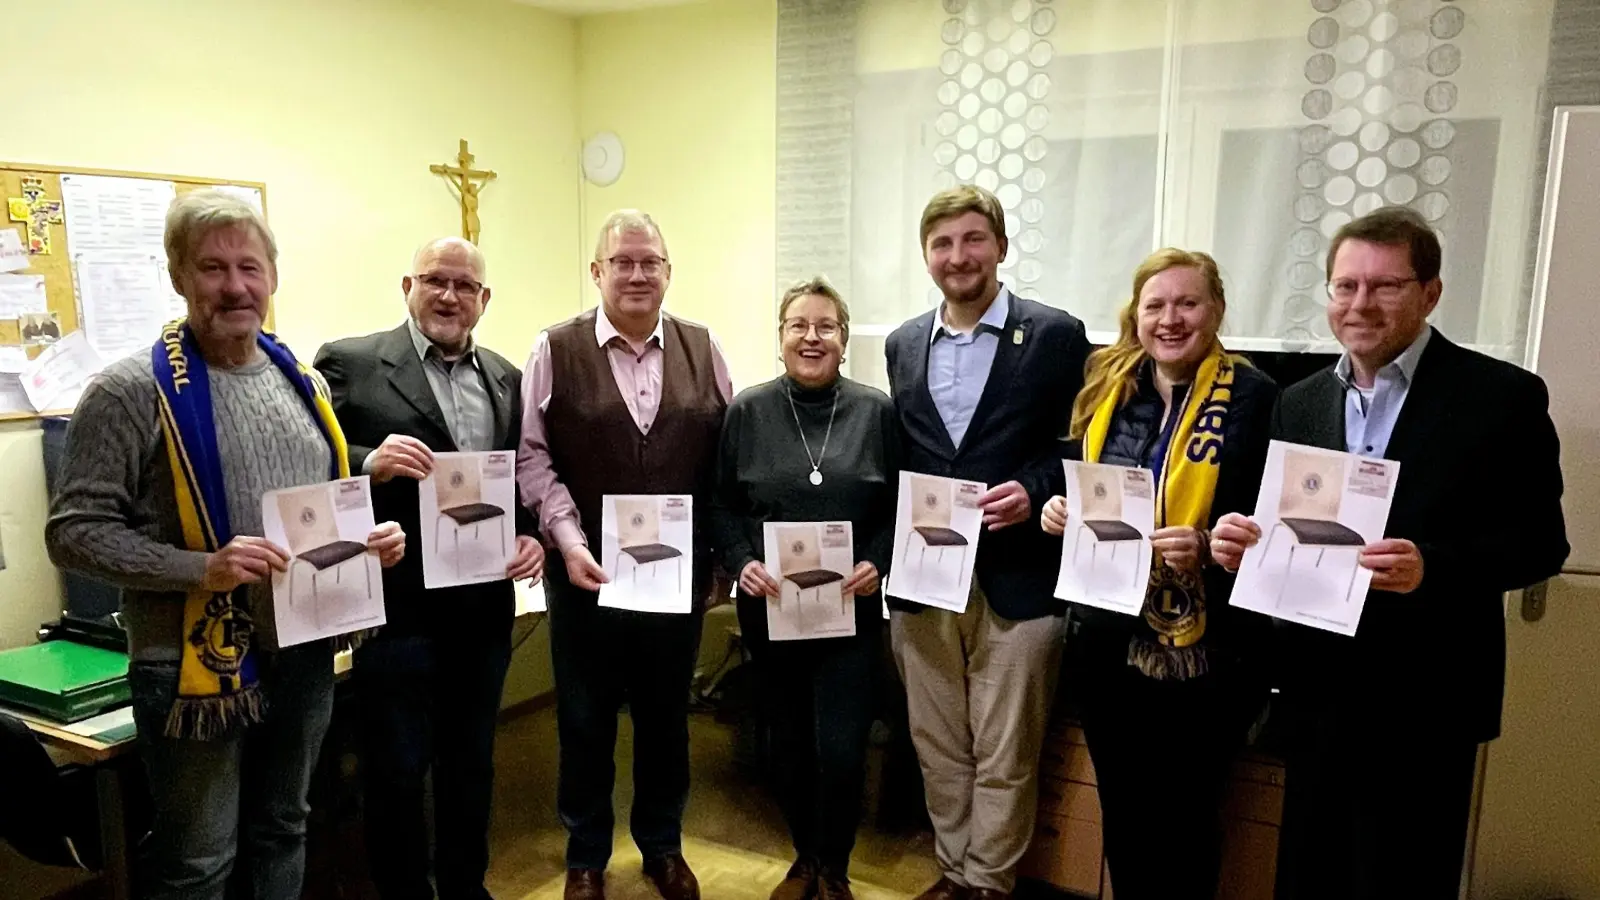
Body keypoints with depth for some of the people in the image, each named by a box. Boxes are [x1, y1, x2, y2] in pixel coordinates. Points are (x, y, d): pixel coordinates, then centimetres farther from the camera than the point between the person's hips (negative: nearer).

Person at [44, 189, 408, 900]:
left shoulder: (302, 382, 7)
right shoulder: (135, 390, -11)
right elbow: (74, 531, -13)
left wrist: (369, 536, -3)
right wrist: (200, 569, -24)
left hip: (304, 654, 5)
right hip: (197, 666, -5)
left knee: (282, 838, 21)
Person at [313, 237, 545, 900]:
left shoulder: (506, 379, 11)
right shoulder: (350, 363, -4)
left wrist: (531, 536, -5)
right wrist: (369, 464, -26)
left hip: (485, 607, 5)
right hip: (397, 607, -5)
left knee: (471, 762, 20)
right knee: (396, 771, 10)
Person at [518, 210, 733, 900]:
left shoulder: (702, 349, 3)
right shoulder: (556, 351, -3)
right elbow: (532, 455, -4)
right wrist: (569, 541, -14)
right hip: (588, 572, -1)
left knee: (666, 714, 16)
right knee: (585, 719, 13)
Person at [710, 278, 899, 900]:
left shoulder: (877, 411, 0)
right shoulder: (747, 412, 1)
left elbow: (901, 505, 2)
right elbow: (723, 505, 4)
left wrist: (877, 562, -12)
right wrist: (741, 563, -11)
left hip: (850, 608, -1)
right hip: (770, 607, 2)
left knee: (841, 750, -3)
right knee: (788, 743, 14)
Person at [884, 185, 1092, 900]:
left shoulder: (1056, 336, -3)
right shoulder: (903, 344, 10)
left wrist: (1032, 492, -19)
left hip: (1016, 582, -4)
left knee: (1003, 758, 8)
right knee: (938, 749, 16)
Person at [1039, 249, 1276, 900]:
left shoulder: (1254, 396, -9)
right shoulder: (1106, 387, 6)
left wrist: (1206, 548, -26)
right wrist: (1059, 509, -5)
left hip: (1203, 651, -4)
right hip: (1108, 641, 5)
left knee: (1184, 819, 12)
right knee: (1121, 812, 19)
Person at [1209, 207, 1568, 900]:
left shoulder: (1503, 396, -6)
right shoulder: (1298, 403, 8)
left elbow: (1539, 541, -9)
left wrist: (1432, 566, -26)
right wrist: (1240, 541, -10)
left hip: (1427, 700, -4)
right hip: (1319, 693, 4)